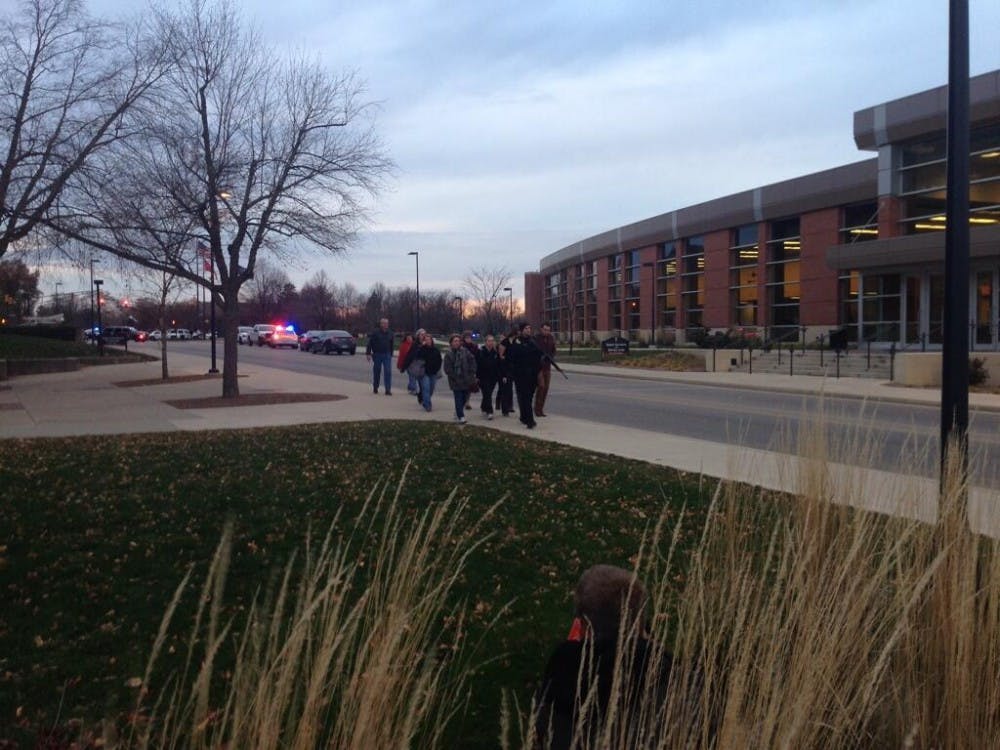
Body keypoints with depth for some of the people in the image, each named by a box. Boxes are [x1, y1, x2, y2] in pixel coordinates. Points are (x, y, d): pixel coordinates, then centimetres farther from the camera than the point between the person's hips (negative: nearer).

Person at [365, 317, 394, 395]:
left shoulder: (390, 333, 6)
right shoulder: (375, 332, -4)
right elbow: (369, 343, -5)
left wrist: (391, 354, 14)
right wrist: (368, 353, -10)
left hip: (387, 355, 2)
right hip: (377, 355, -2)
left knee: (388, 372, -9)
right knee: (376, 372, 9)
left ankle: (388, 390, -8)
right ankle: (375, 388, 27)